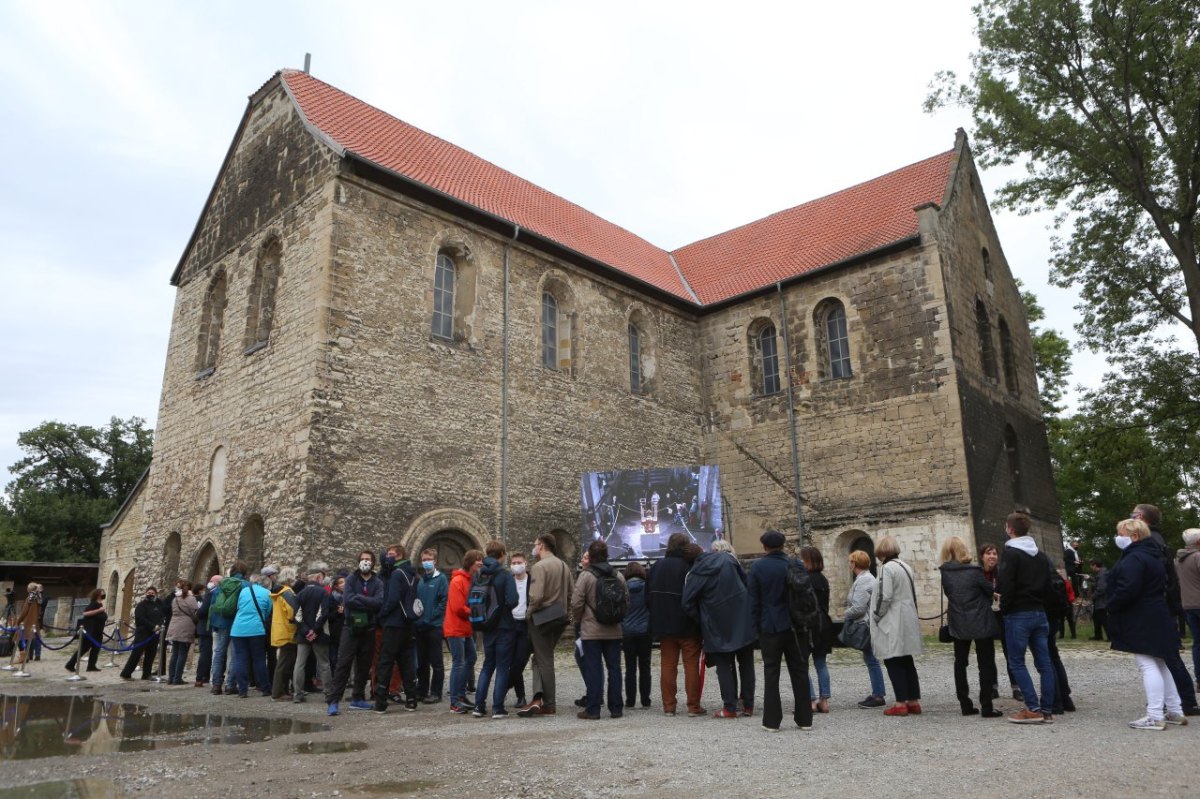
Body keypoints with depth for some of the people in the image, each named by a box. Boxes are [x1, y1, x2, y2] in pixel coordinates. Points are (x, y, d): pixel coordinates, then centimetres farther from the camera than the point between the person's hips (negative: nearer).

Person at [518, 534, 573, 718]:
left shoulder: (539, 566, -15)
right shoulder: (564, 566, 10)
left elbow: (536, 596, -24)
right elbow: (572, 593, 11)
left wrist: (529, 613, -8)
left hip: (542, 618, -7)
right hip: (558, 619, 7)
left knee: (544, 660, 2)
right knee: (541, 658, 14)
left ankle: (549, 706, 6)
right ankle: (538, 698, 5)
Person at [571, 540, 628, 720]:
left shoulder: (585, 575, -10)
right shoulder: (618, 576, 4)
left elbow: (576, 603, -13)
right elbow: (627, 601, 8)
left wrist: (580, 619, 6)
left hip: (591, 631, -4)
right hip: (614, 631, 4)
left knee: (593, 670, 1)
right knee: (614, 668, 10)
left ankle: (593, 710, 4)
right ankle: (616, 708, 15)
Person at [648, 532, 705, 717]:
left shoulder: (656, 567, 5)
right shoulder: (687, 567, -14)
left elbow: (648, 596, 10)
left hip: (663, 625, 5)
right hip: (687, 626, -5)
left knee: (667, 665, 10)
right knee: (691, 665, 3)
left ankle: (669, 706, 12)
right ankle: (694, 707, 6)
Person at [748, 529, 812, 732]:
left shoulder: (757, 567, -5)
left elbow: (753, 600, -4)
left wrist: (756, 626, 4)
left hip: (770, 627, -2)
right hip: (794, 625, 2)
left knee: (771, 673, 5)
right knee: (799, 671, 11)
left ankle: (772, 720, 5)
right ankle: (804, 718, 15)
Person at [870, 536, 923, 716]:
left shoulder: (887, 568, -16)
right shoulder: (906, 566, 11)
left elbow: (885, 597, -20)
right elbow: (912, 594, 15)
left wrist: (876, 617, -7)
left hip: (892, 624, -8)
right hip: (908, 622, 8)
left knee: (893, 663, -2)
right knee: (907, 662, 13)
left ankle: (901, 703, -2)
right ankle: (914, 701, 16)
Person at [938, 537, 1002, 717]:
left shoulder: (944, 573, -4)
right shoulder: (974, 571, -13)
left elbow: (948, 594, 6)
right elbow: (990, 591, -2)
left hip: (958, 625, 3)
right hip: (981, 623, -3)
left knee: (960, 663, 13)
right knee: (985, 665, 5)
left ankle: (965, 705, 12)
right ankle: (986, 707, 1)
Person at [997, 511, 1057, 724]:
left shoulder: (1011, 553, -11)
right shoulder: (1041, 555, 13)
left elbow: (1005, 586, -18)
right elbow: (1048, 584, 14)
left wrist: (1005, 608, -5)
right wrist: (1040, 605, 16)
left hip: (1018, 614, -7)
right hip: (1039, 613, 7)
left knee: (1017, 662, 0)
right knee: (1044, 662, 8)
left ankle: (1033, 709, -6)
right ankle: (1047, 710, 9)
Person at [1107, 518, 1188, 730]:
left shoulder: (1134, 558, -19)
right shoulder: (1151, 555, 15)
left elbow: (1127, 590, -29)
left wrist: (1111, 607, -12)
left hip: (1140, 623, -10)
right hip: (1156, 619, 10)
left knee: (1148, 666, -8)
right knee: (1160, 664, 17)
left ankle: (1155, 717, -6)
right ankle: (1174, 711, 23)